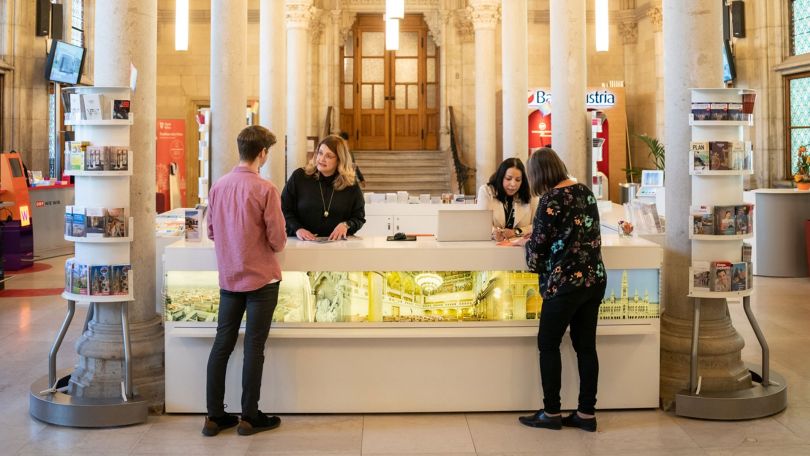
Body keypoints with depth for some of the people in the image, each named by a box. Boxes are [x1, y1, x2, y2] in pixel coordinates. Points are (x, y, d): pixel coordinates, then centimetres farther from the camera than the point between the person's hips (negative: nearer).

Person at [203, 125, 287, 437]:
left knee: (222, 344, 10)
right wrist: (276, 245, 8)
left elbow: (211, 232, 10)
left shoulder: (218, 186, 0)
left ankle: (214, 416, 16)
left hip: (229, 278, 5)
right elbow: (278, 240, -14)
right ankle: (249, 417, 12)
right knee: (254, 347, 3)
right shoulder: (265, 190, -16)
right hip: (261, 278, -5)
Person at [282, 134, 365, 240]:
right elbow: (284, 209, 3)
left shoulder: (351, 184, 6)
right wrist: (297, 229, -13)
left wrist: (346, 225, -10)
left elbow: (359, 217, 11)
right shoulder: (299, 176, 4)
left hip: (337, 244, 0)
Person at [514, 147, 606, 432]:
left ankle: (551, 413, 11)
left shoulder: (551, 199, -14)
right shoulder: (585, 192, 9)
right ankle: (587, 413, 15)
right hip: (595, 279, 7)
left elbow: (539, 246, -8)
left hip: (565, 282, -7)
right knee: (586, 346, 11)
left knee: (548, 345, 6)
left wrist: (527, 242, 14)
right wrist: (536, 238, 26)